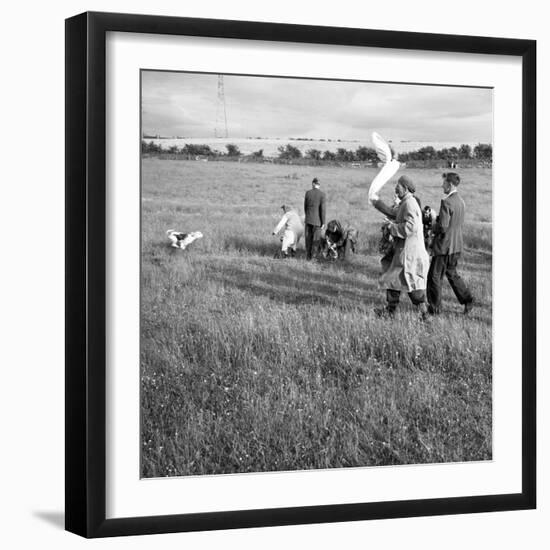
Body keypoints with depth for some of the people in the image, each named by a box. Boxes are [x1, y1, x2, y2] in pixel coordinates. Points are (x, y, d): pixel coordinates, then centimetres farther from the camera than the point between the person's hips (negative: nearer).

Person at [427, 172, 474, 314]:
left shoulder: (446, 202, -20)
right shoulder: (461, 202, 8)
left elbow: (442, 227, -24)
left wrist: (433, 228, -3)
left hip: (445, 245, -9)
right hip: (456, 245, 9)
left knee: (435, 275, 3)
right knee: (451, 273, 21)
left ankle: (435, 307, 9)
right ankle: (467, 299, 14)